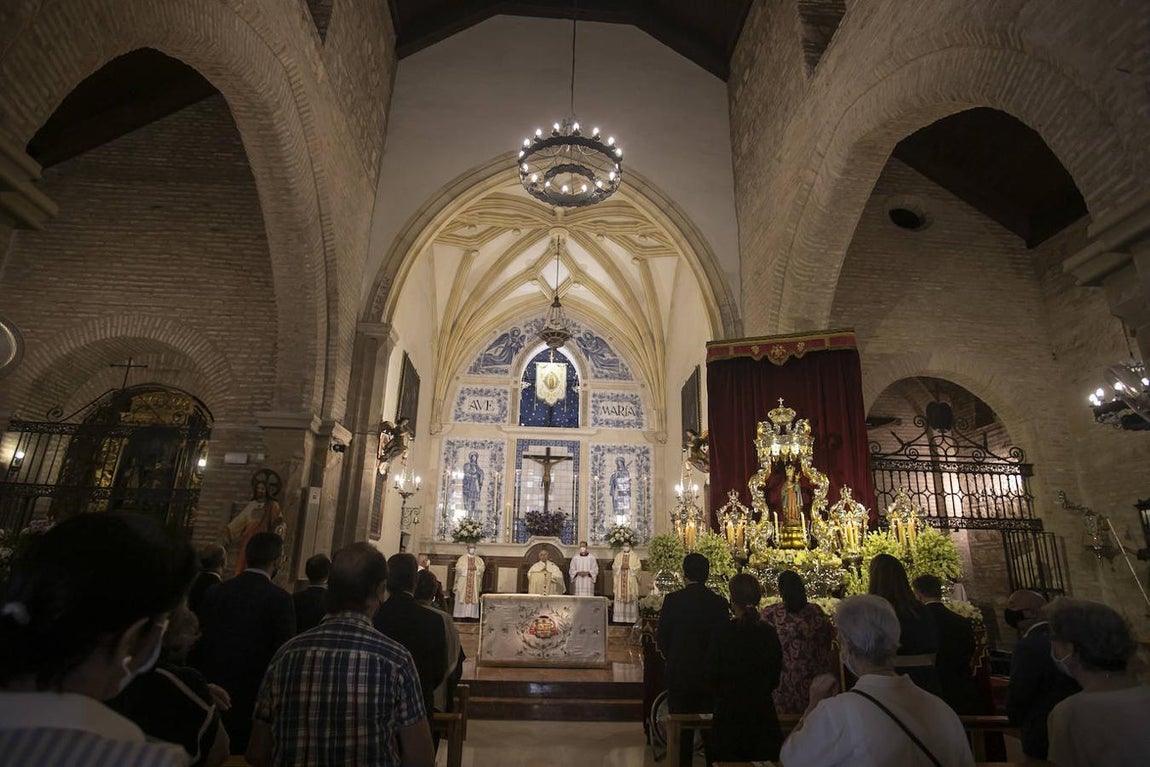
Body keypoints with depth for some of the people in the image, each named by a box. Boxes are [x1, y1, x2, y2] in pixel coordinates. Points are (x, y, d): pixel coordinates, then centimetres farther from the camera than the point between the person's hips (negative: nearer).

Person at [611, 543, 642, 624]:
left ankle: (631, 618, 0)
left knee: (631, 598, -4)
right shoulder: (618, 555, 12)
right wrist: (620, 567, -10)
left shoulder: (635, 556, 5)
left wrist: (629, 567, -14)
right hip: (620, 580, 2)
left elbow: (638, 566, -3)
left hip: (631, 581, -2)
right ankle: (619, 618, 2)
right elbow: (614, 566, 8)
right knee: (620, 598, -1)